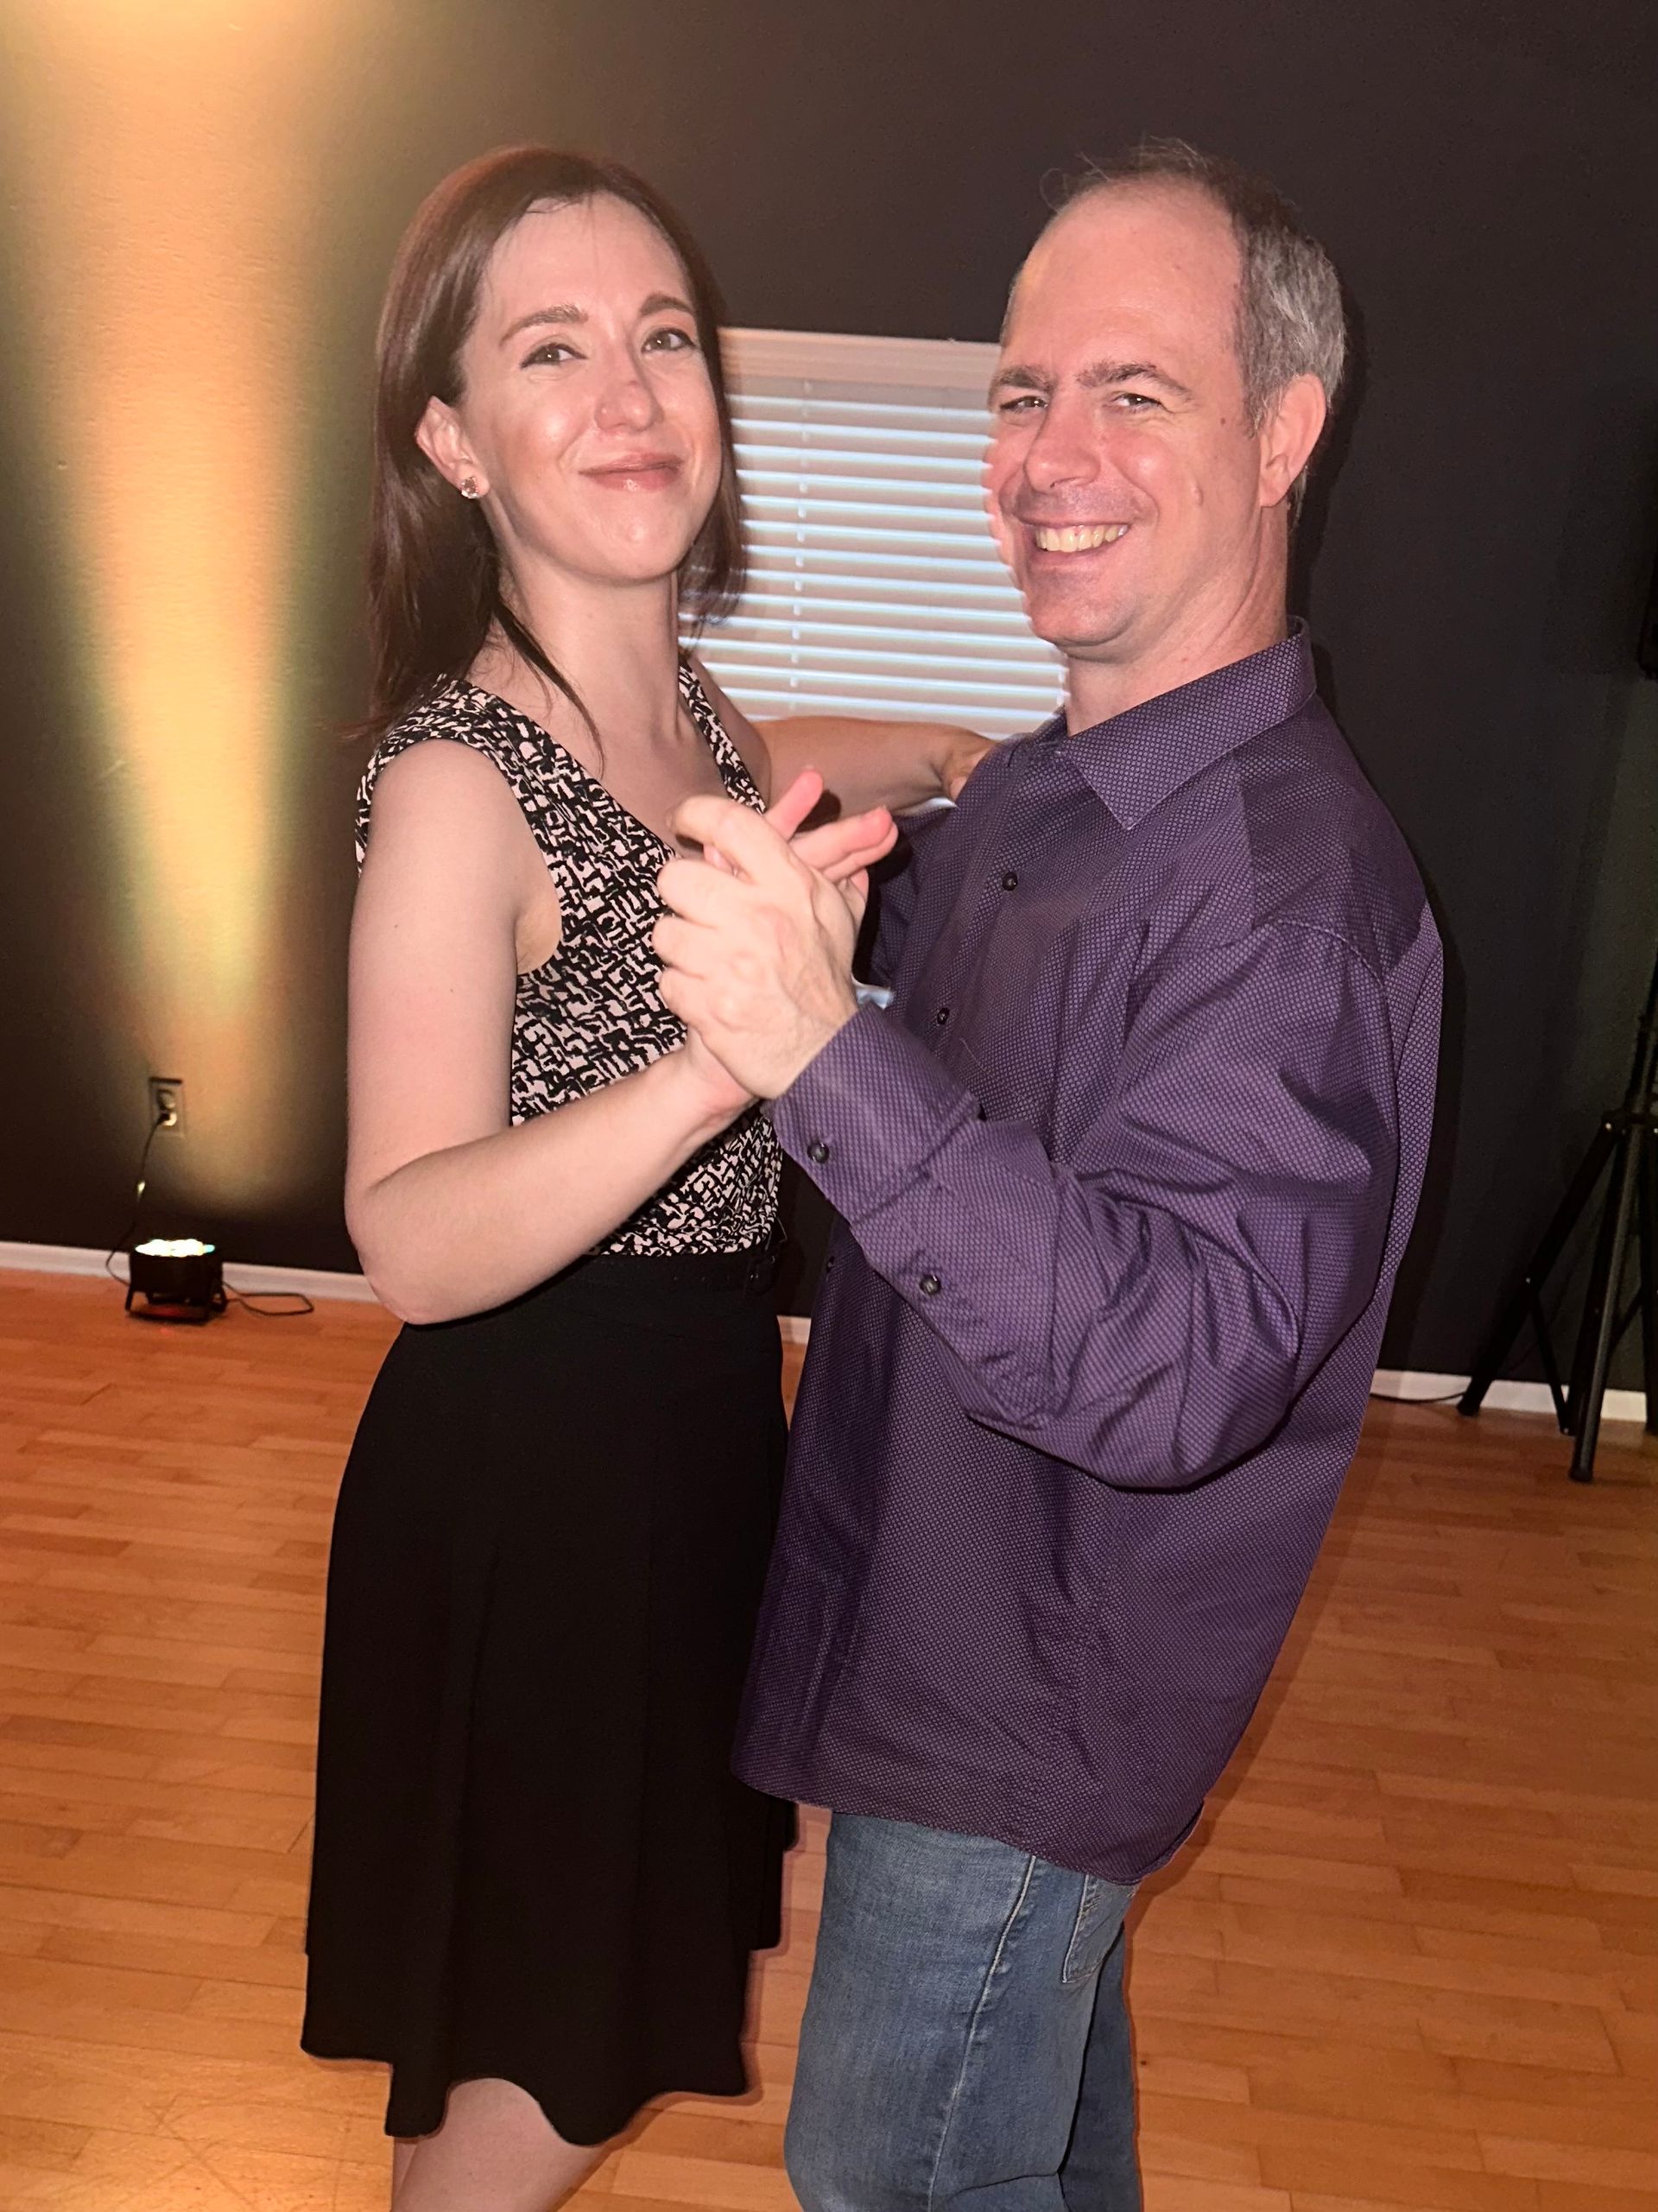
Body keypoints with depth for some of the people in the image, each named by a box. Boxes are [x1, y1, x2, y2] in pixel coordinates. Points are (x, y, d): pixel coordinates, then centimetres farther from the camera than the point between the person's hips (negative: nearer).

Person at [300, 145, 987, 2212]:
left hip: (689, 1415, 8)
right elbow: (415, 1240, -33)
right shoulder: (458, 775, -25)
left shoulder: (681, 702, -1)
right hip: (531, 1471, -8)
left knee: (560, 2003, 29)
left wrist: (922, 755, 9)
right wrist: (722, 1058, -47)